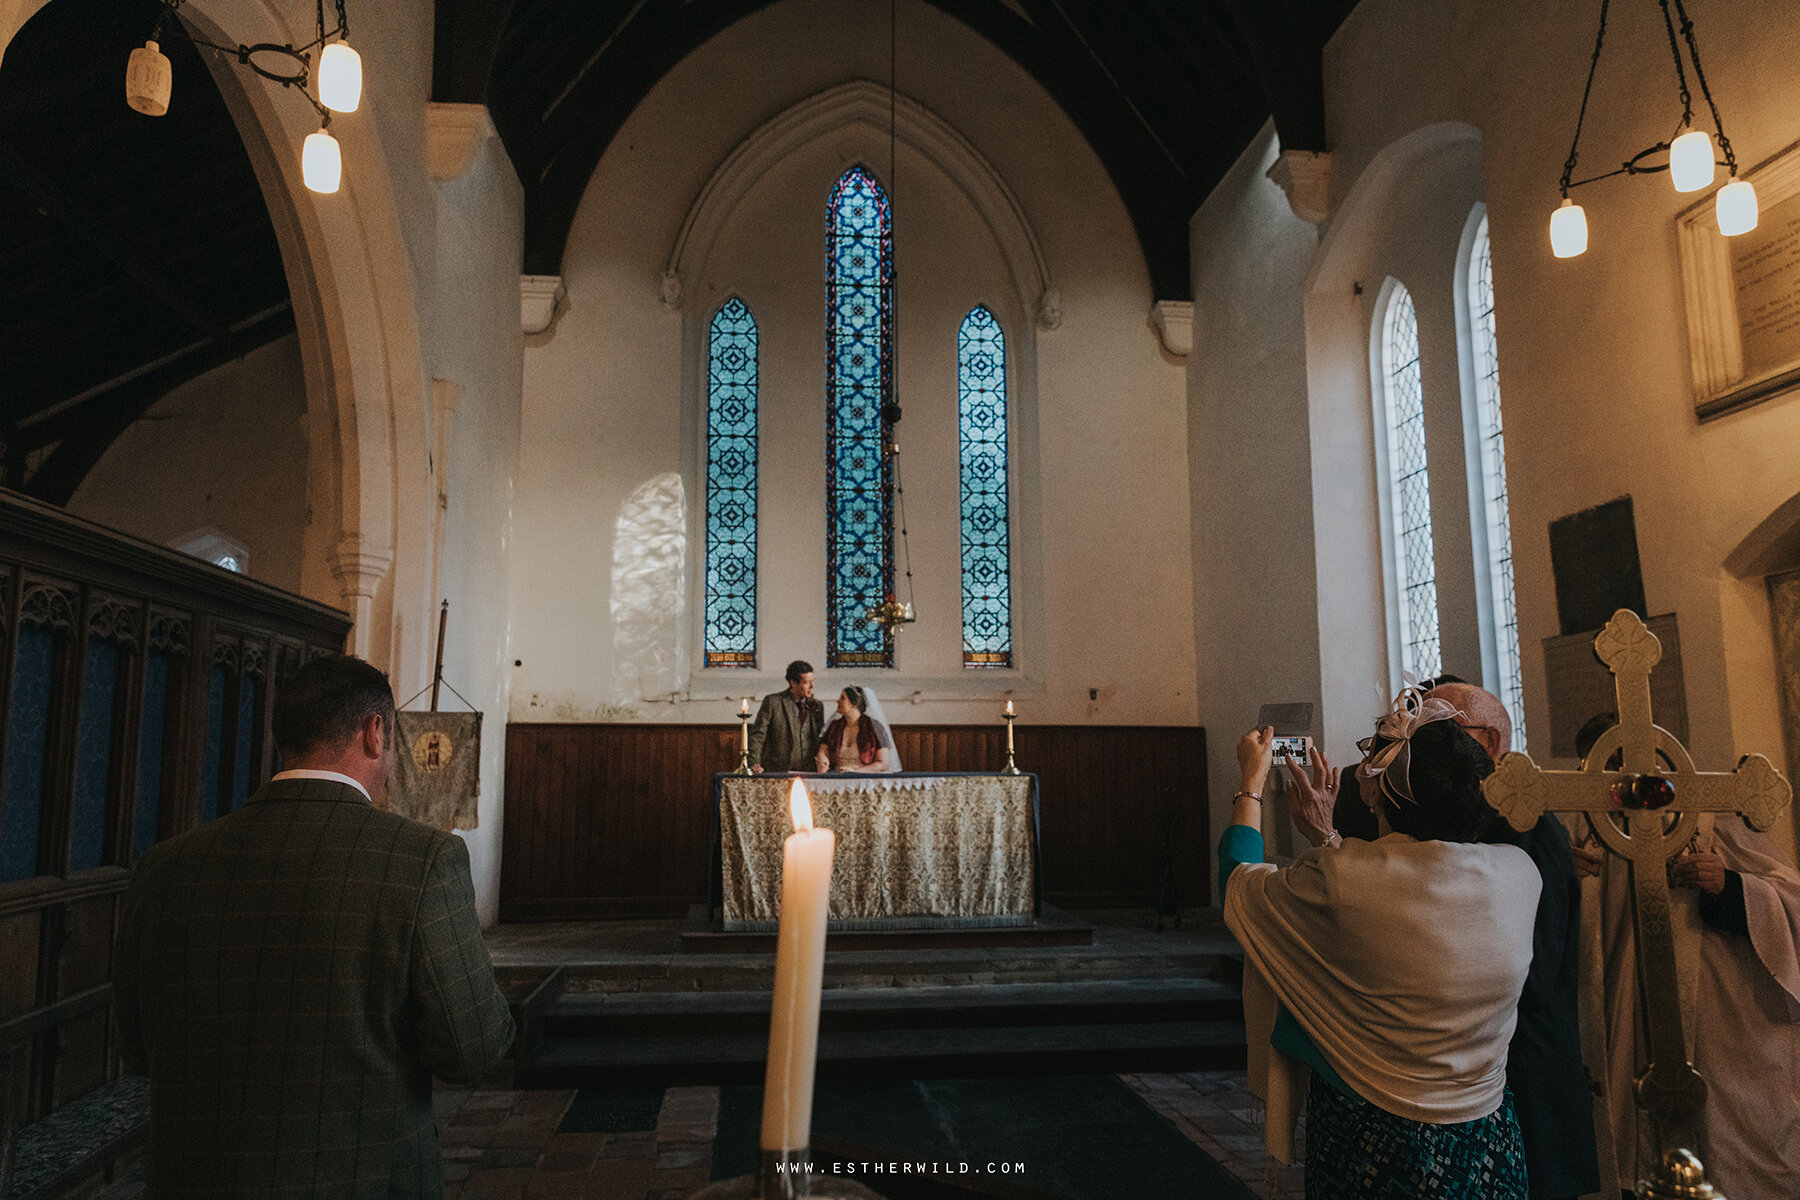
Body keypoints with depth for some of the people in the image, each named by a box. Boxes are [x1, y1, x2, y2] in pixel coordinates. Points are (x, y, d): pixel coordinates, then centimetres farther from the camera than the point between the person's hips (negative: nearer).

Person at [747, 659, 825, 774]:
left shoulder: (817, 706, 14)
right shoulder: (772, 701, 1)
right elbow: (757, 735, -2)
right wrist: (755, 764, -15)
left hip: (808, 772, 3)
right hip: (777, 772, -3)